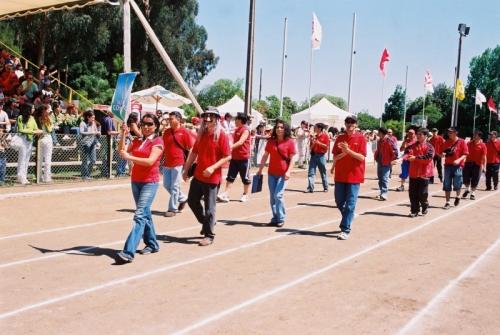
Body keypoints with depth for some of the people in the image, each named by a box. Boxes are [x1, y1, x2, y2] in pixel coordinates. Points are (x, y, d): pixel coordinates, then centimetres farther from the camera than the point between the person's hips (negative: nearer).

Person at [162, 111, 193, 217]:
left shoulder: (184, 132, -7)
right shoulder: (166, 131, 9)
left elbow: (190, 149, -6)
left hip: (178, 163, -6)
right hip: (167, 163, 7)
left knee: (174, 187, -1)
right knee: (166, 185, 12)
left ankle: (173, 209, 9)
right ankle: (182, 198, 31)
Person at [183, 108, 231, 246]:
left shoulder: (222, 135, -12)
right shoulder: (201, 134, 7)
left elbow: (228, 156, -15)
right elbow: (194, 153, 14)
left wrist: (213, 167, -24)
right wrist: (186, 169, 13)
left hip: (212, 178, -7)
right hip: (198, 176, 7)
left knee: (209, 208, 0)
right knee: (192, 201, 15)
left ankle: (209, 235, 13)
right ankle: (206, 223, 36)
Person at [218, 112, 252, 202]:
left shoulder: (246, 130, -13)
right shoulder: (236, 129, 13)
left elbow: (240, 142, -25)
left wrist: (230, 147, -34)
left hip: (244, 158, -8)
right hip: (234, 157, 8)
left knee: (245, 177, 5)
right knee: (230, 176, 2)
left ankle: (245, 195, 17)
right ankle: (225, 194, 0)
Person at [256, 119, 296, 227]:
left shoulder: (290, 142, -5)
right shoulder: (271, 141, 6)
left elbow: (292, 159, -5)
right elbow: (265, 156, 10)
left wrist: (288, 171, -17)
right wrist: (260, 169, 8)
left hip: (283, 174, -4)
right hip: (271, 173, 5)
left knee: (278, 195, -12)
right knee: (272, 197, 8)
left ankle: (281, 219, 1)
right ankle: (275, 218, 18)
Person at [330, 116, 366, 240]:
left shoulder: (360, 138, -5)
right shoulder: (340, 138, 4)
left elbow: (362, 157, -11)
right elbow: (335, 157, 1)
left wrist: (348, 150, -22)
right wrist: (344, 153, -18)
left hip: (354, 175, -4)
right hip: (340, 175, 4)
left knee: (350, 204, -3)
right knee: (339, 202, 11)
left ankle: (345, 230, 1)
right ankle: (348, 219, 35)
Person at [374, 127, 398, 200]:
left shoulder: (389, 140, -16)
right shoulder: (379, 140, 10)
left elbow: (395, 150, -19)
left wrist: (392, 160, -16)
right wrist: (376, 157, 19)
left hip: (386, 163, -9)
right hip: (379, 162, 9)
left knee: (384, 179, -9)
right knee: (380, 178, 14)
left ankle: (384, 195, -8)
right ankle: (382, 193, 23)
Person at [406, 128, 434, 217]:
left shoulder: (429, 146, -4)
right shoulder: (413, 145, 9)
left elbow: (428, 157, -17)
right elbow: (408, 151, -8)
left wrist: (415, 158, -19)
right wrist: (407, 155, -32)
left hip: (424, 173, -4)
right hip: (413, 173, 4)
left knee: (422, 193, 2)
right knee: (413, 193, 4)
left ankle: (424, 208, 26)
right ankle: (414, 210, 13)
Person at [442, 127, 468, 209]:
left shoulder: (461, 142, -3)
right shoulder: (446, 142, 8)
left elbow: (465, 154, -6)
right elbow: (443, 152, 17)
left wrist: (459, 160, -22)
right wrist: (443, 154, -6)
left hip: (457, 166, -3)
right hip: (448, 165, 4)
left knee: (456, 183, -1)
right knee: (447, 185, 3)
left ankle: (458, 196, 30)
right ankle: (447, 203, 10)